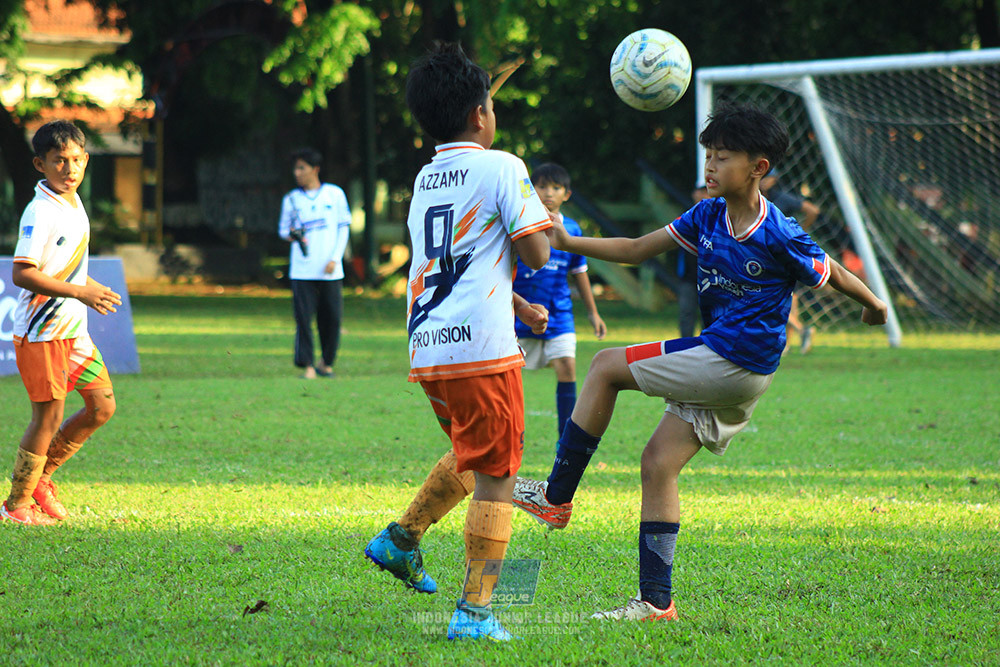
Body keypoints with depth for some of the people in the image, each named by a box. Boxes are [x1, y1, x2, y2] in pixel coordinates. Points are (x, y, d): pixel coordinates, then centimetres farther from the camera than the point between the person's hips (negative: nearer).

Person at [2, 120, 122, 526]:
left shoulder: (73, 203, 10)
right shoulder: (40, 212, -19)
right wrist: (79, 292, -26)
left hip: (73, 329, 9)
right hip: (42, 331, -9)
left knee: (102, 406, 8)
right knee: (49, 416, -4)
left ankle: (40, 476, 21)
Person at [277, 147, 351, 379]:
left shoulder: (335, 194, 6)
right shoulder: (291, 199, 9)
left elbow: (344, 227, 7)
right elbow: (283, 228, 13)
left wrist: (335, 258, -4)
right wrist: (290, 235, -12)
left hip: (330, 271, 0)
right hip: (302, 270, 0)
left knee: (332, 317, 0)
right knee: (304, 317, -6)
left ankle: (326, 363, 16)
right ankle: (307, 366, -1)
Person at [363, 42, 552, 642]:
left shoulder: (426, 180, 17)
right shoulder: (501, 168, -5)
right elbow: (535, 254, -8)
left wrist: (512, 303, 33)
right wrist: (545, 225, 13)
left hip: (426, 349, 7)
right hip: (480, 345, -7)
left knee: (471, 453, 28)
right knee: (495, 475, -2)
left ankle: (402, 538, 22)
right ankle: (475, 610, -6)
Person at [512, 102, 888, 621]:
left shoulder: (779, 237, -15)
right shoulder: (709, 216, 6)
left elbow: (833, 276, 1)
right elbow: (636, 250, 9)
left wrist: (873, 306, 17)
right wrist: (570, 244, 0)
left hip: (735, 363, -8)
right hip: (721, 370, 8)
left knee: (607, 367, -6)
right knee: (658, 463, 4)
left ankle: (556, 497, 1)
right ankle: (655, 601, 6)